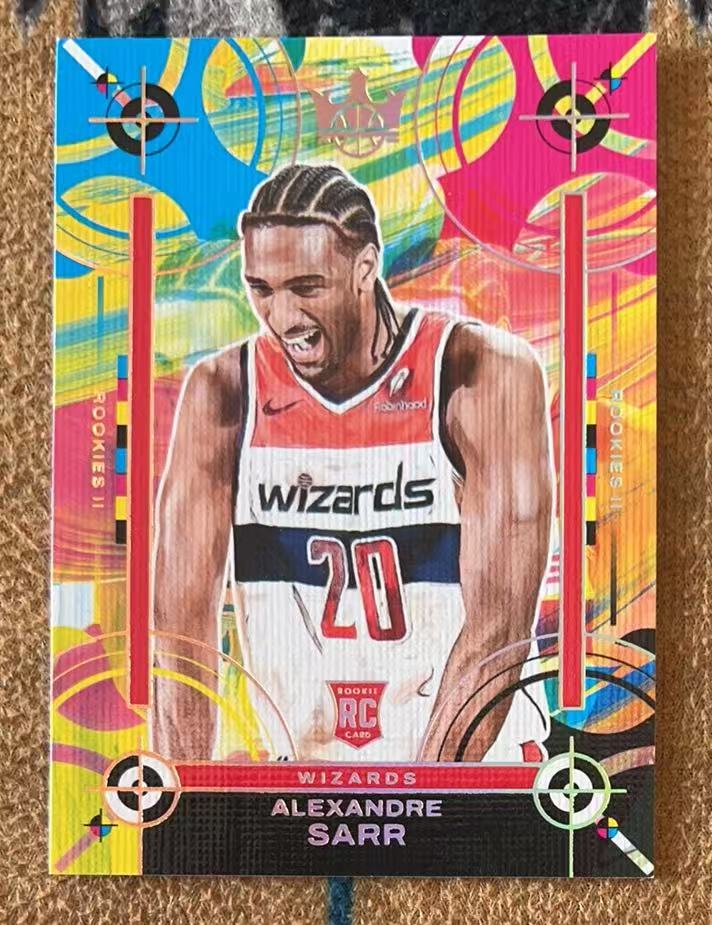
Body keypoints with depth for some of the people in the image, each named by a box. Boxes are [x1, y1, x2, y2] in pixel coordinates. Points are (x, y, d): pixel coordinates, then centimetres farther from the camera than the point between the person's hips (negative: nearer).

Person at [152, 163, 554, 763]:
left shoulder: (489, 375, -14)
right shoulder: (221, 393, -6)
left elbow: (501, 622, -20)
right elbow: (184, 621, -9)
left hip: (476, 758, -2)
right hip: (302, 764, 3)